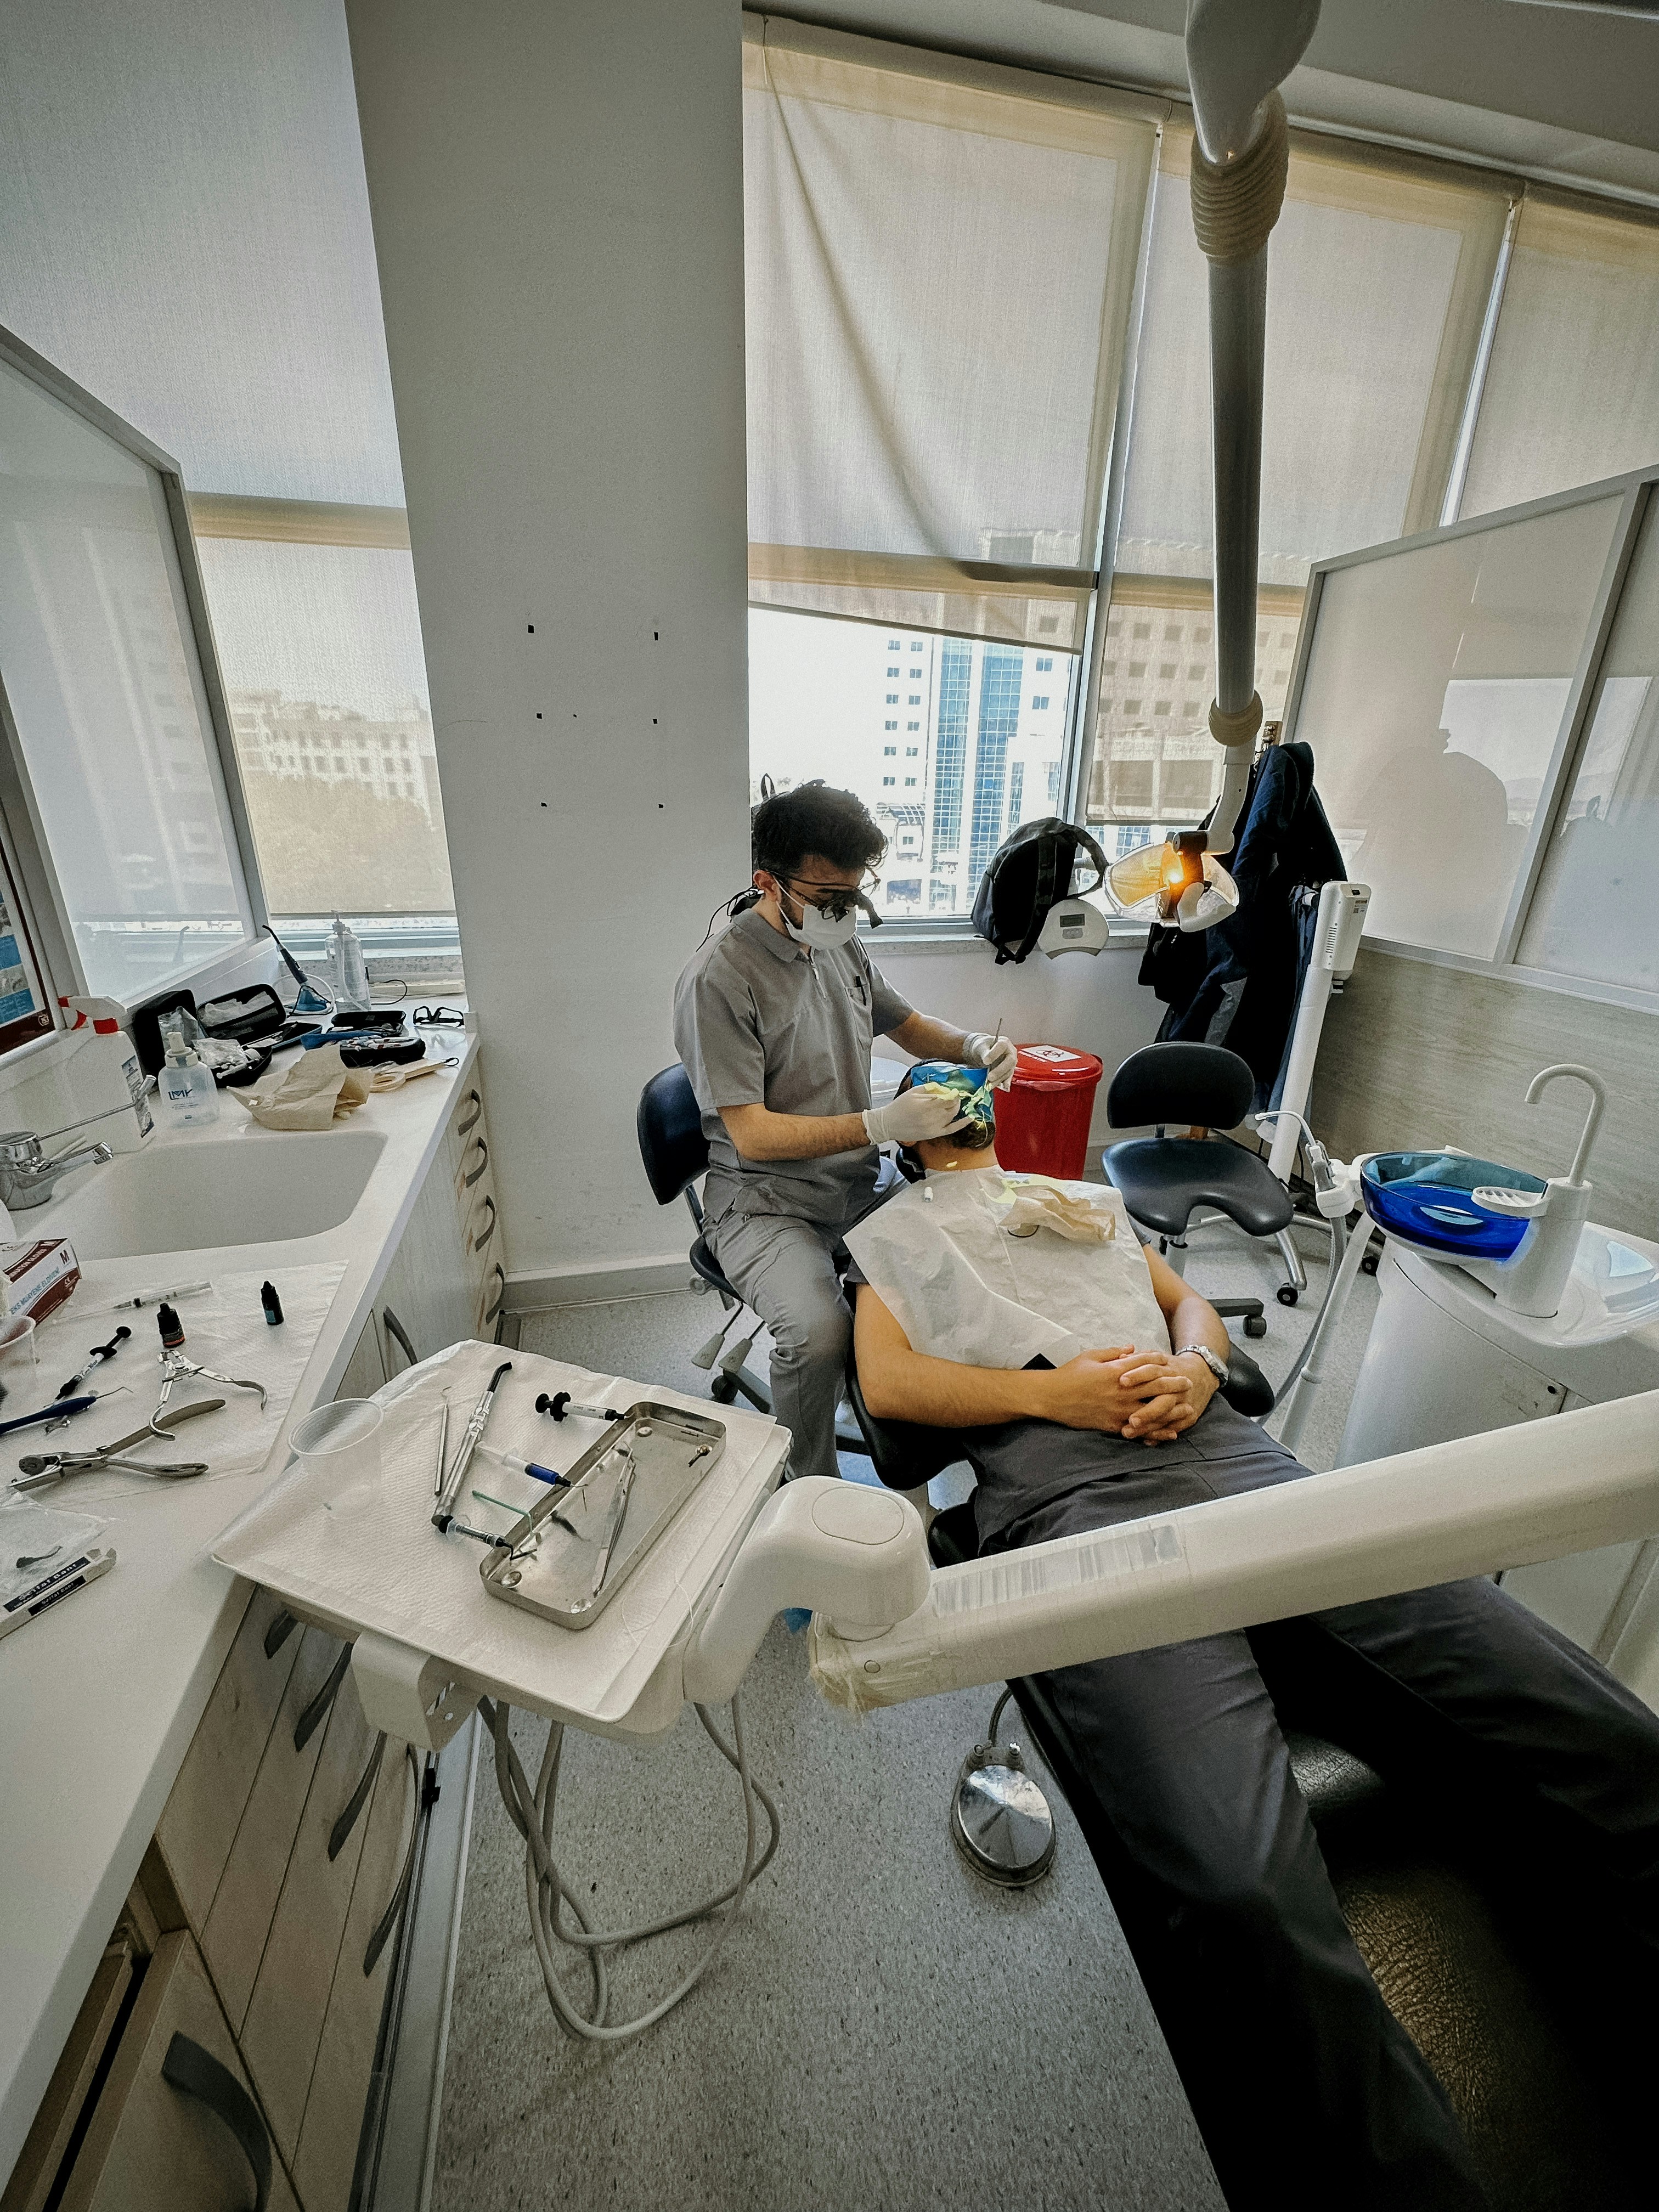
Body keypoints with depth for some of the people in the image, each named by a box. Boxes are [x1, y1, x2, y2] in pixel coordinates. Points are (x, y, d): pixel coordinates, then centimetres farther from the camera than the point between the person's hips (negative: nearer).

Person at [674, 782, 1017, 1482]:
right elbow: (753, 1135, -20)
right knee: (820, 1330, -31)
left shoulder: (842, 945, 6)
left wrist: (973, 1045, -1)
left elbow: (908, 1026, 21)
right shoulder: (718, 978, -17)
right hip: (763, 1203, -6)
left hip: (858, 1185, 6)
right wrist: (882, 1124, -29)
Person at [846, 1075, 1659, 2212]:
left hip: (1219, 1442, 5)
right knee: (1249, 1890, -29)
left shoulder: (1086, 1196, 34)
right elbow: (886, 1383, 7)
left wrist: (1195, 1366, 3)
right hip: (1066, 1491, -4)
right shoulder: (891, 1234, 21)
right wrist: (1050, 1389, -6)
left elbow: (1190, 1302, 29)